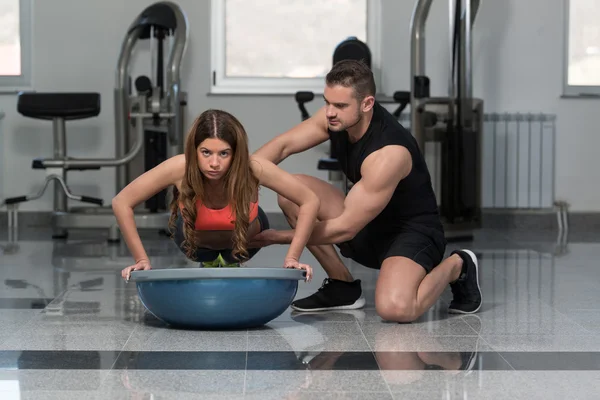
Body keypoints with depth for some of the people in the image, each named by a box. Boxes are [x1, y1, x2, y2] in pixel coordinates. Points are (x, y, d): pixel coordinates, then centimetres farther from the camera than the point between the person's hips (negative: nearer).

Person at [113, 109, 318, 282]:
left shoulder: (253, 168, -38)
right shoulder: (180, 168, -38)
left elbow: (310, 201, -28)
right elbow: (121, 203, -28)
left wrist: (292, 258, -31)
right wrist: (142, 260, -29)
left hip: (243, 238, 0)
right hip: (195, 239, 0)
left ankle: (231, 264, 28)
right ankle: (209, 264, 26)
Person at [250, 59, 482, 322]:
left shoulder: (389, 154, -32)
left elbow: (345, 228, -28)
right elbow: (283, 145, -7)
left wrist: (279, 237, -21)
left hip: (413, 232, -8)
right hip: (368, 226, 8)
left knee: (395, 308, -37)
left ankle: (455, 266, -3)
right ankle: (342, 287, 3)